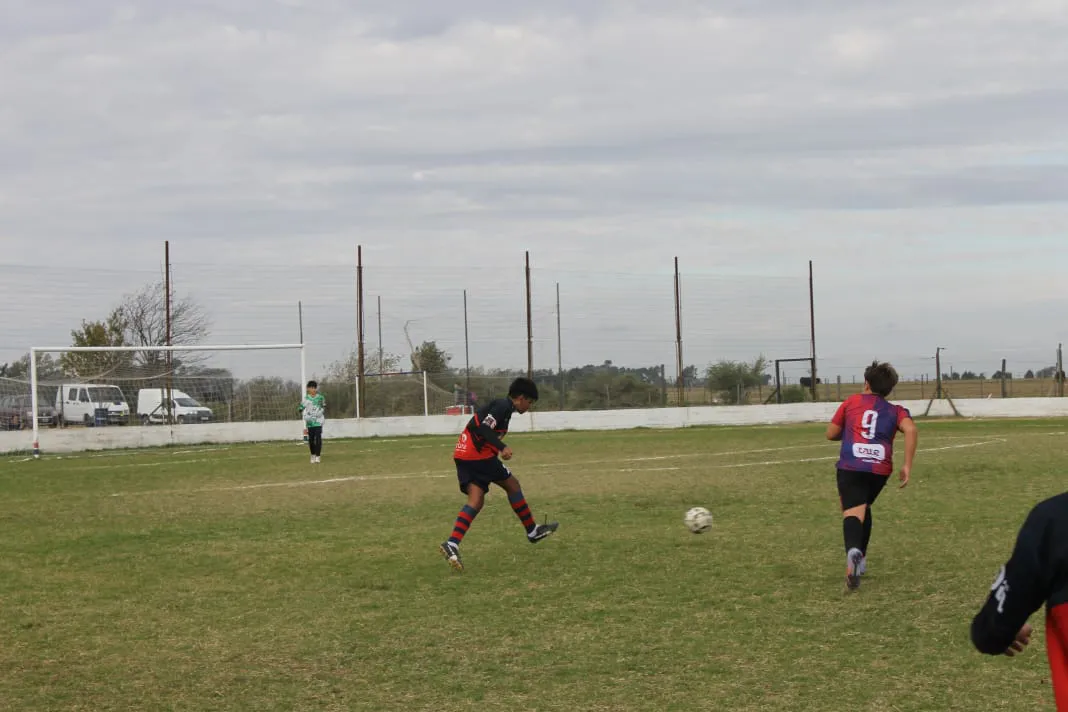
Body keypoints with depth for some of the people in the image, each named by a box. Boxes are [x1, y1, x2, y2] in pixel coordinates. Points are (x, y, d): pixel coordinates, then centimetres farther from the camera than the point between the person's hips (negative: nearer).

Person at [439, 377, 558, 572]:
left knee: (476, 501, 1)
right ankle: (532, 531, 18)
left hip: (463, 455, 9)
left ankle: (452, 544, -15)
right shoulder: (503, 406, -10)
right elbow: (483, 429, -22)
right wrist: (502, 447, -27)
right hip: (478, 455, -9)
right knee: (512, 485, 6)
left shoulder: (500, 405, 20)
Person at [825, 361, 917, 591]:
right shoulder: (896, 411, 18)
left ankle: (853, 551, -46)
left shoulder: (852, 402, 18)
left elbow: (831, 434, 20)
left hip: (851, 466, -2)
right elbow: (910, 429, -4)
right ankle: (860, 559, 28)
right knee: (865, 506, 28)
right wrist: (907, 465, -3)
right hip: (880, 468, 2)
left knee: (853, 512, -15)